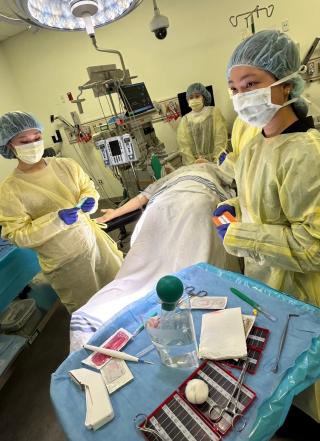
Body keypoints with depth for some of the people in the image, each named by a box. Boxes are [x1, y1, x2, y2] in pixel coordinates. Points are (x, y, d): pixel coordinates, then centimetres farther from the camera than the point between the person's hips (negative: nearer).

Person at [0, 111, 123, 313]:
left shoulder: (67, 165, -5)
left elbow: (88, 188, 6)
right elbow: (18, 236, -14)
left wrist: (89, 201, -18)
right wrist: (56, 220, -29)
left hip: (96, 242, 4)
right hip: (65, 262, -4)